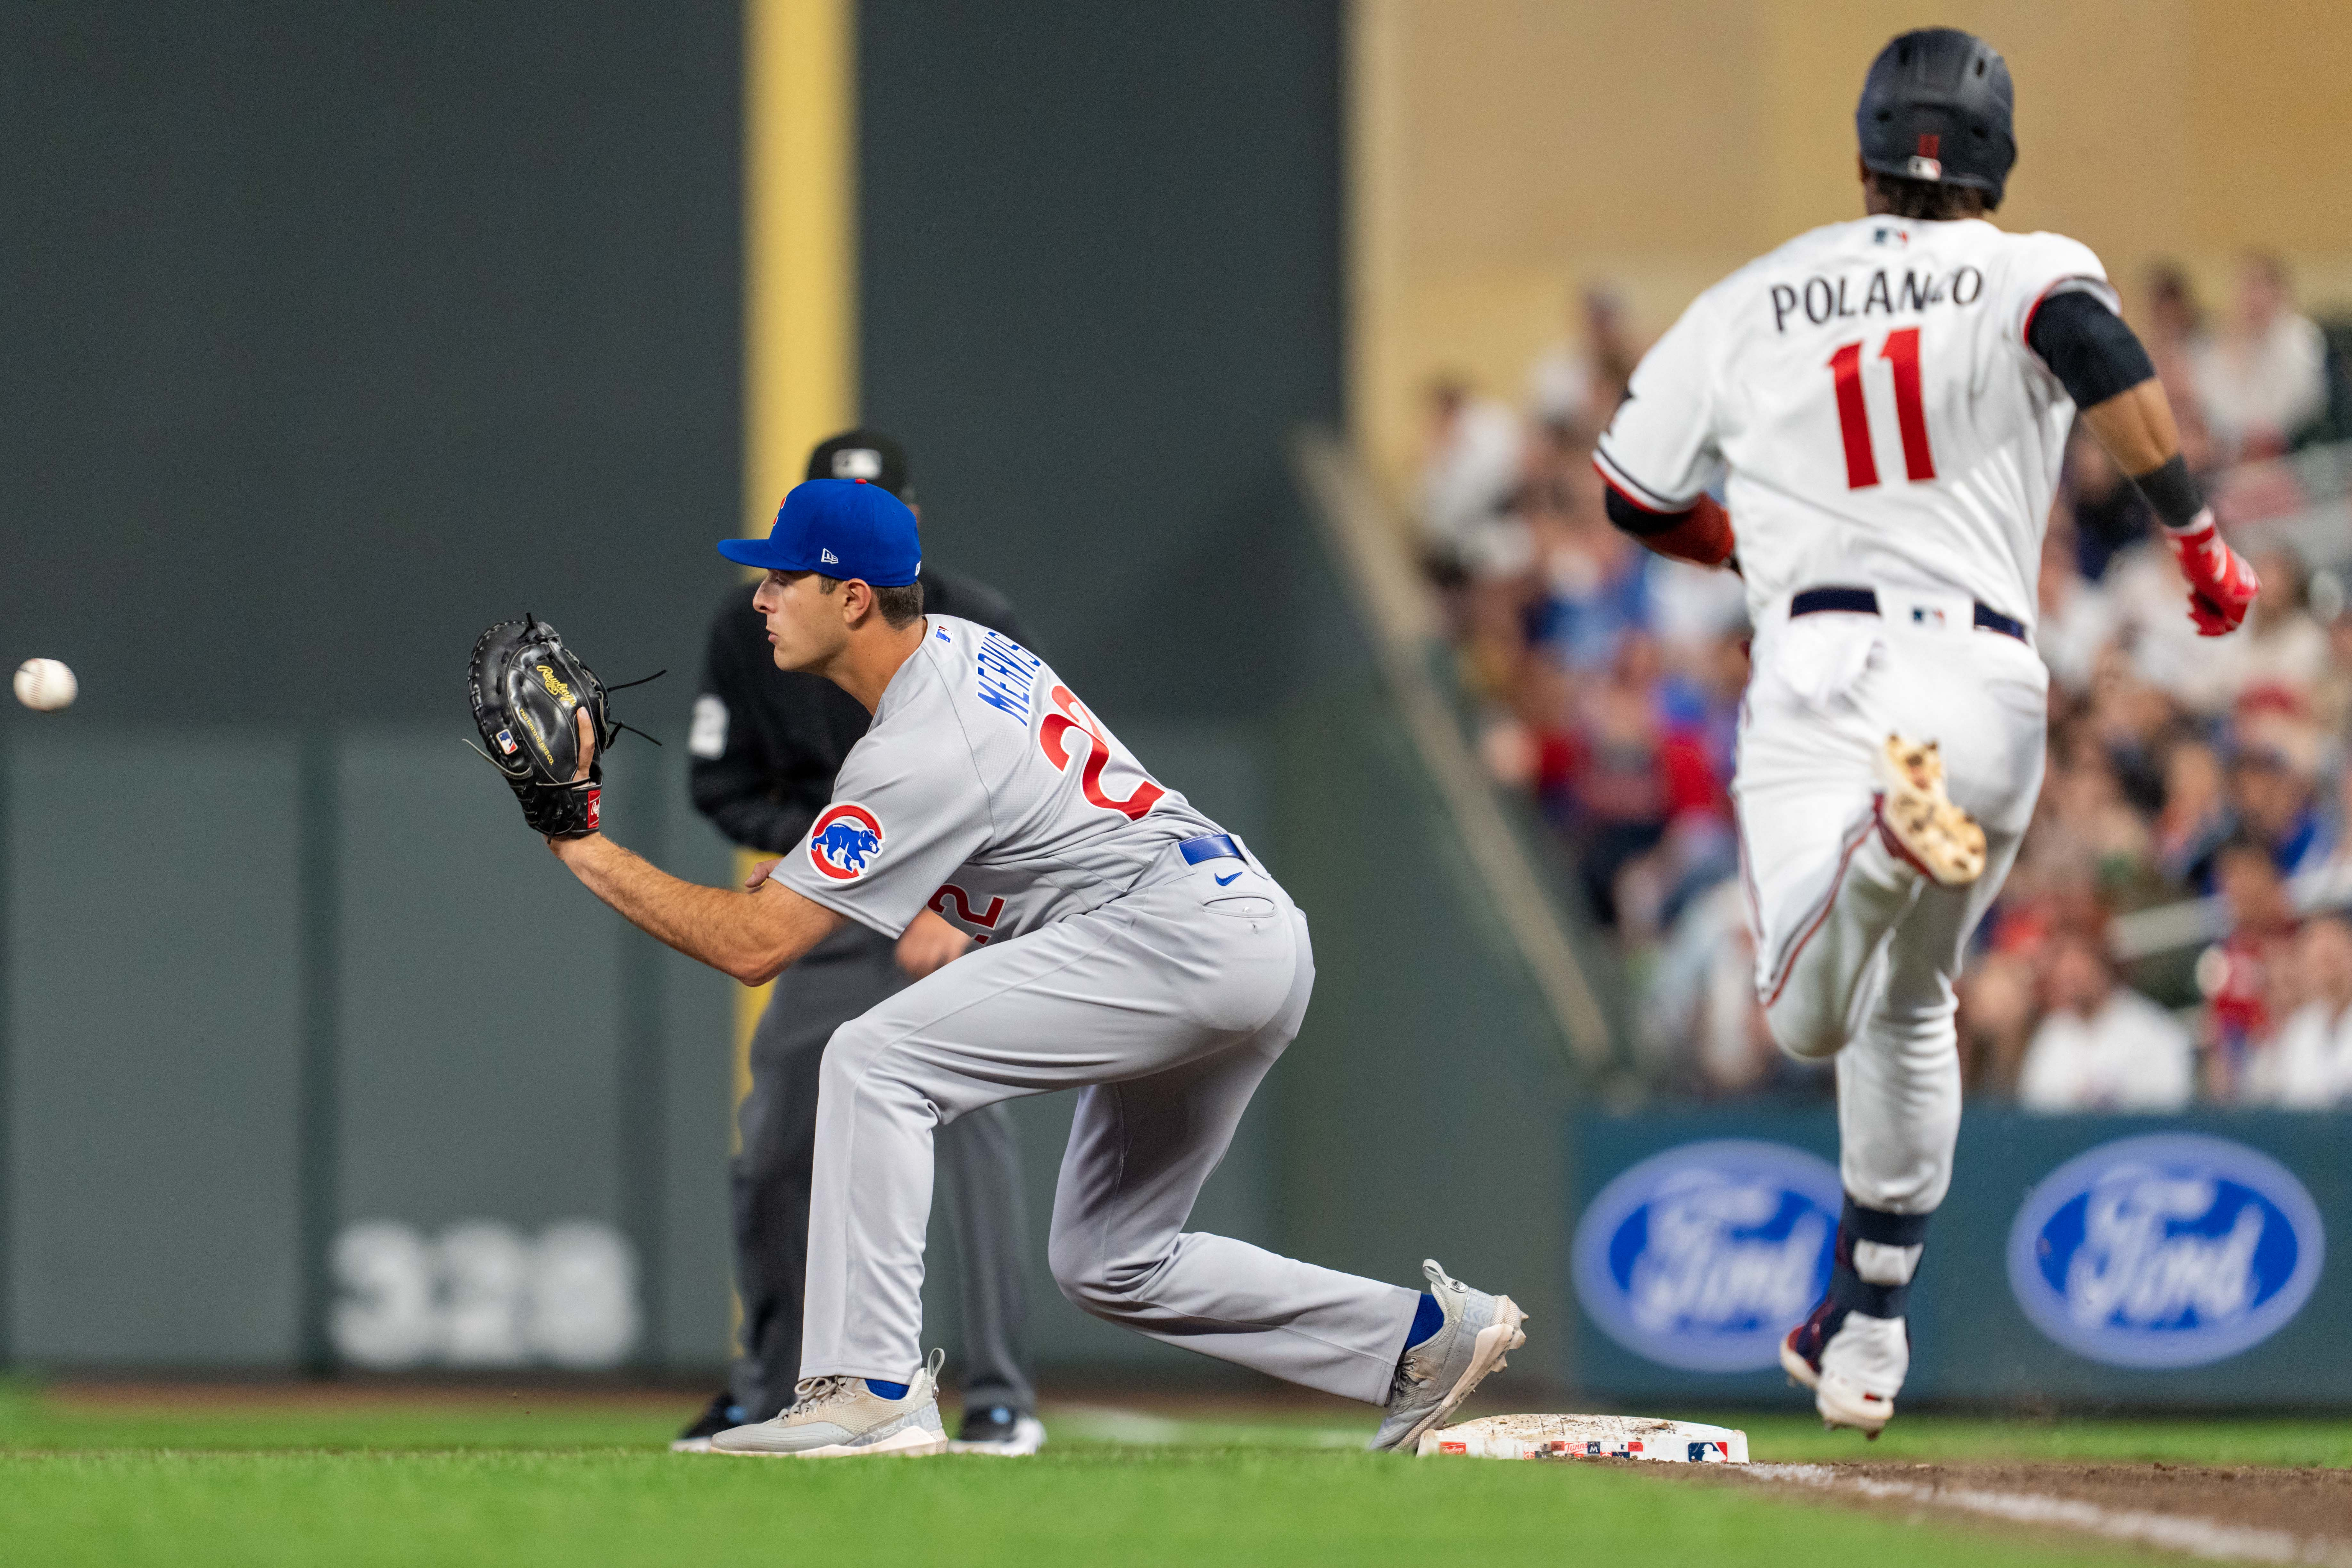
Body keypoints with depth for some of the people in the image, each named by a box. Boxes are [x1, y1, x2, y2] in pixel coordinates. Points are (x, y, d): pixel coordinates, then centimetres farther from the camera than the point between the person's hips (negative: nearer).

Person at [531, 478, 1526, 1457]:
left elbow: (755, 944, -19)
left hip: (1185, 932, -11)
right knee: (1109, 1264, 18)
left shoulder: (921, 752, -17)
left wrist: (583, 847, -15)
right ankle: (1426, 1336, 18)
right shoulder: (958, 645, 12)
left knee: (874, 1060, -17)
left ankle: (873, 1390, -24)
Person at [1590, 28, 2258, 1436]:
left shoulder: (1749, 303, 17)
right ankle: (1868, 1339, 25)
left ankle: (1882, 835, -51)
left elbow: (1637, 499, 25)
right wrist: (2199, 531, -15)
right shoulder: (2027, 268, 10)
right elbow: (2091, 338, -15)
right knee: (1912, 1009, 23)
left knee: (1811, 1016, -18)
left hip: (1817, 667, -1)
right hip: (1988, 676, 1)